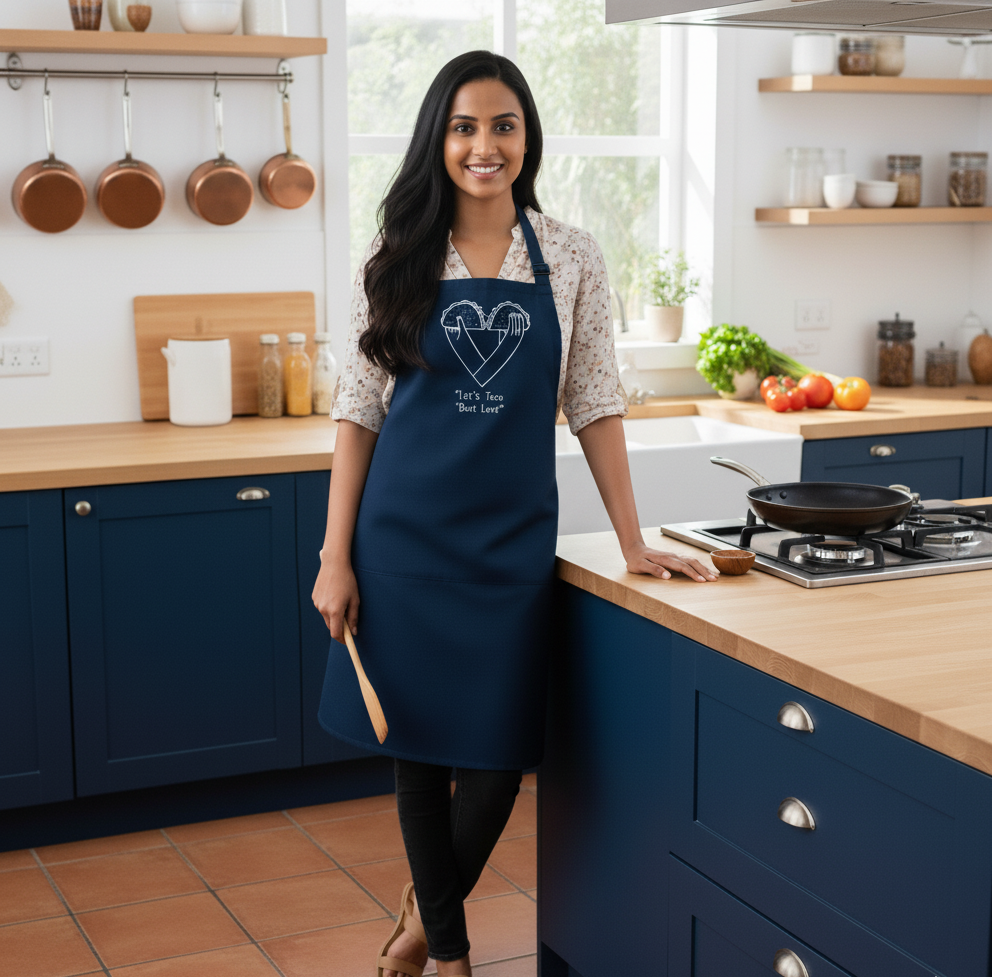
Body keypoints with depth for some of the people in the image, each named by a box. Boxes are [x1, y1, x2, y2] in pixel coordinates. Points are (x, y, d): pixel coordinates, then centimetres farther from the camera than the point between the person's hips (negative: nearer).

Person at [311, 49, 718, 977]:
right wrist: (335, 555, -4)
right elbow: (358, 412, 1)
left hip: (513, 537, 1)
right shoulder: (397, 261, 0)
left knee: (496, 755, 3)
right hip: (406, 534, 0)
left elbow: (594, 404, 4)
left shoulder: (570, 257, 2)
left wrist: (632, 543, 0)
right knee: (418, 748, 7)